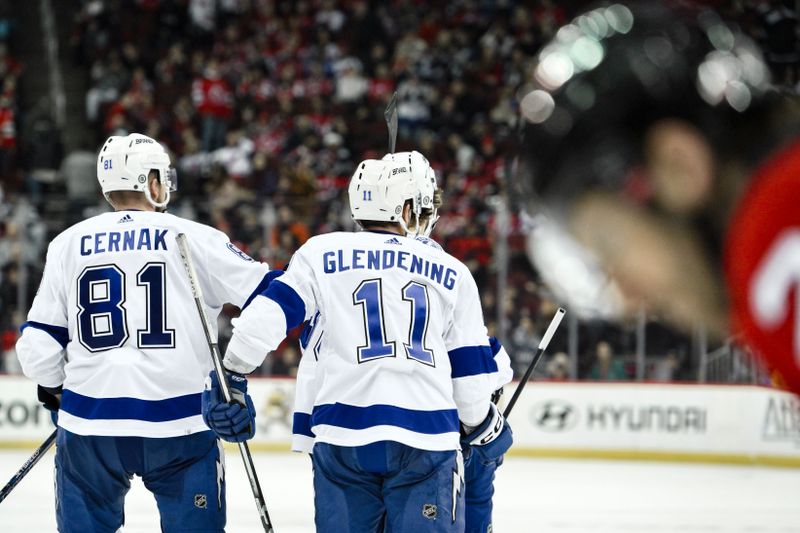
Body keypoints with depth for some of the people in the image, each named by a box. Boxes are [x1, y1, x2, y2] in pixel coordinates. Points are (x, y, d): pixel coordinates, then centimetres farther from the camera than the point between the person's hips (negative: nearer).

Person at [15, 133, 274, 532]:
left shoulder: (68, 244, 6)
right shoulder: (191, 238, 0)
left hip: (90, 425, 2)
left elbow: (39, 342, 7)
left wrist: (53, 389, 26)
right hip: (180, 426, -2)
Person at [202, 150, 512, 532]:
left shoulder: (322, 254, 10)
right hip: (427, 440, 0)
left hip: (343, 433, 0)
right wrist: (484, 427, 32)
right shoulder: (452, 274, 14)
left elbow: (270, 311, 0)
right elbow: (471, 369, 16)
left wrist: (231, 372, 10)